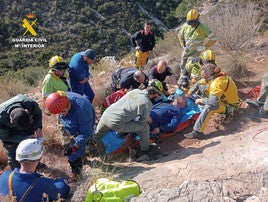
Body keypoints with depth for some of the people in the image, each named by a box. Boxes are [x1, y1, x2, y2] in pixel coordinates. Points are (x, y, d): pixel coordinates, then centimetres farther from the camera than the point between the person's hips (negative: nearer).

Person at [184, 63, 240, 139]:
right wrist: (188, 94, 3)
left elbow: (213, 101, -41)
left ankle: (197, 132, -35)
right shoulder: (212, 76, -7)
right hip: (223, 99, 9)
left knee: (209, 107, -37)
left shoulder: (217, 83, -33)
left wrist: (200, 100, -25)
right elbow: (198, 83, 6)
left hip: (229, 106, -9)